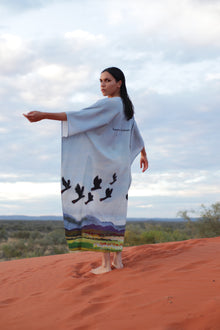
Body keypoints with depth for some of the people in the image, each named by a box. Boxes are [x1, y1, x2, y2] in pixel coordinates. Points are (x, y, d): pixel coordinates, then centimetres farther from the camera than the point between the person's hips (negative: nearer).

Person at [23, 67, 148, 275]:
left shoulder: (110, 104, -12)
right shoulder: (127, 106, 14)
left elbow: (80, 116, -22)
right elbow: (136, 134, 28)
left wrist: (43, 115, -26)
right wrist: (143, 154, 44)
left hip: (106, 162, -8)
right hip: (121, 164, 8)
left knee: (102, 208, -5)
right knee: (115, 210, 10)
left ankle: (105, 263, -3)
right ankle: (117, 259, 13)